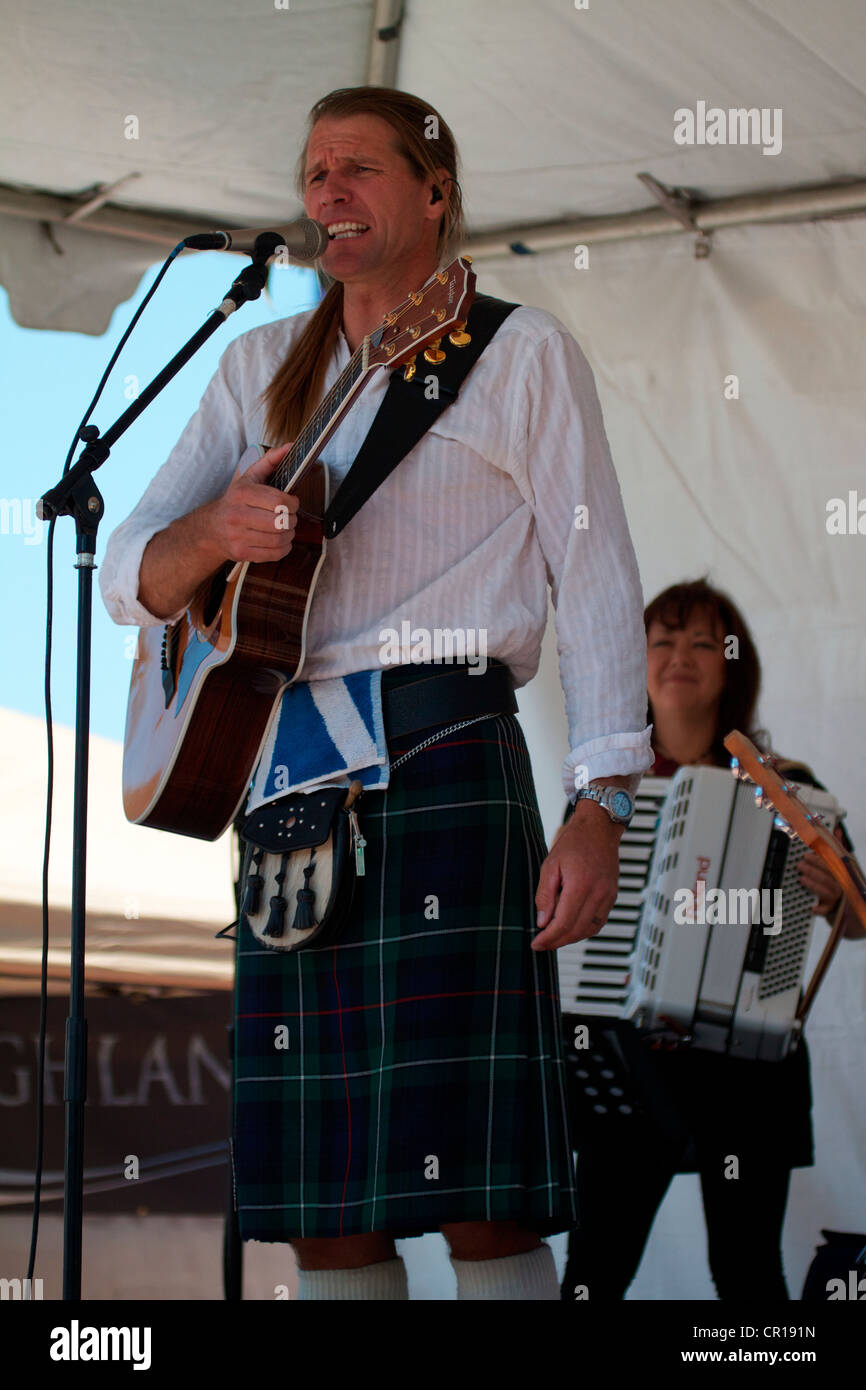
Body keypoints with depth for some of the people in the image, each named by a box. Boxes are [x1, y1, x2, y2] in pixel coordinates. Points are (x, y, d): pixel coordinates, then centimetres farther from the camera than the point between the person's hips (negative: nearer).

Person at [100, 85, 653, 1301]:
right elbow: (131, 582, 13)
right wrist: (212, 533, -12)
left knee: (477, 1193, -11)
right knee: (323, 1213, 4)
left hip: (440, 763, -5)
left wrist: (600, 811, -10)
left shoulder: (519, 353, 7)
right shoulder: (263, 368, 19)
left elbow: (597, 580, 1)